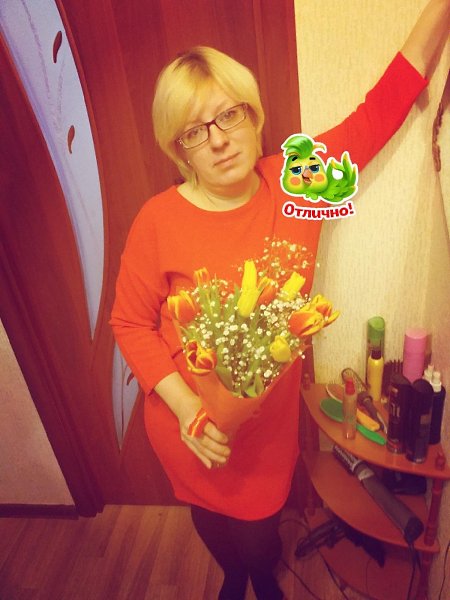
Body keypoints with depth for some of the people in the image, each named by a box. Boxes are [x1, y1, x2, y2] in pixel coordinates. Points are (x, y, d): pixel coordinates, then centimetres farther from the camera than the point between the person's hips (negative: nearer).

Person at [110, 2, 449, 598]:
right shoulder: (159, 221, -20)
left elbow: (382, 107, -6)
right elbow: (130, 323, -12)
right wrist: (184, 404, -21)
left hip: (271, 415, 2)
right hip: (192, 423, -1)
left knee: (261, 530, 24)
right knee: (214, 519, 27)